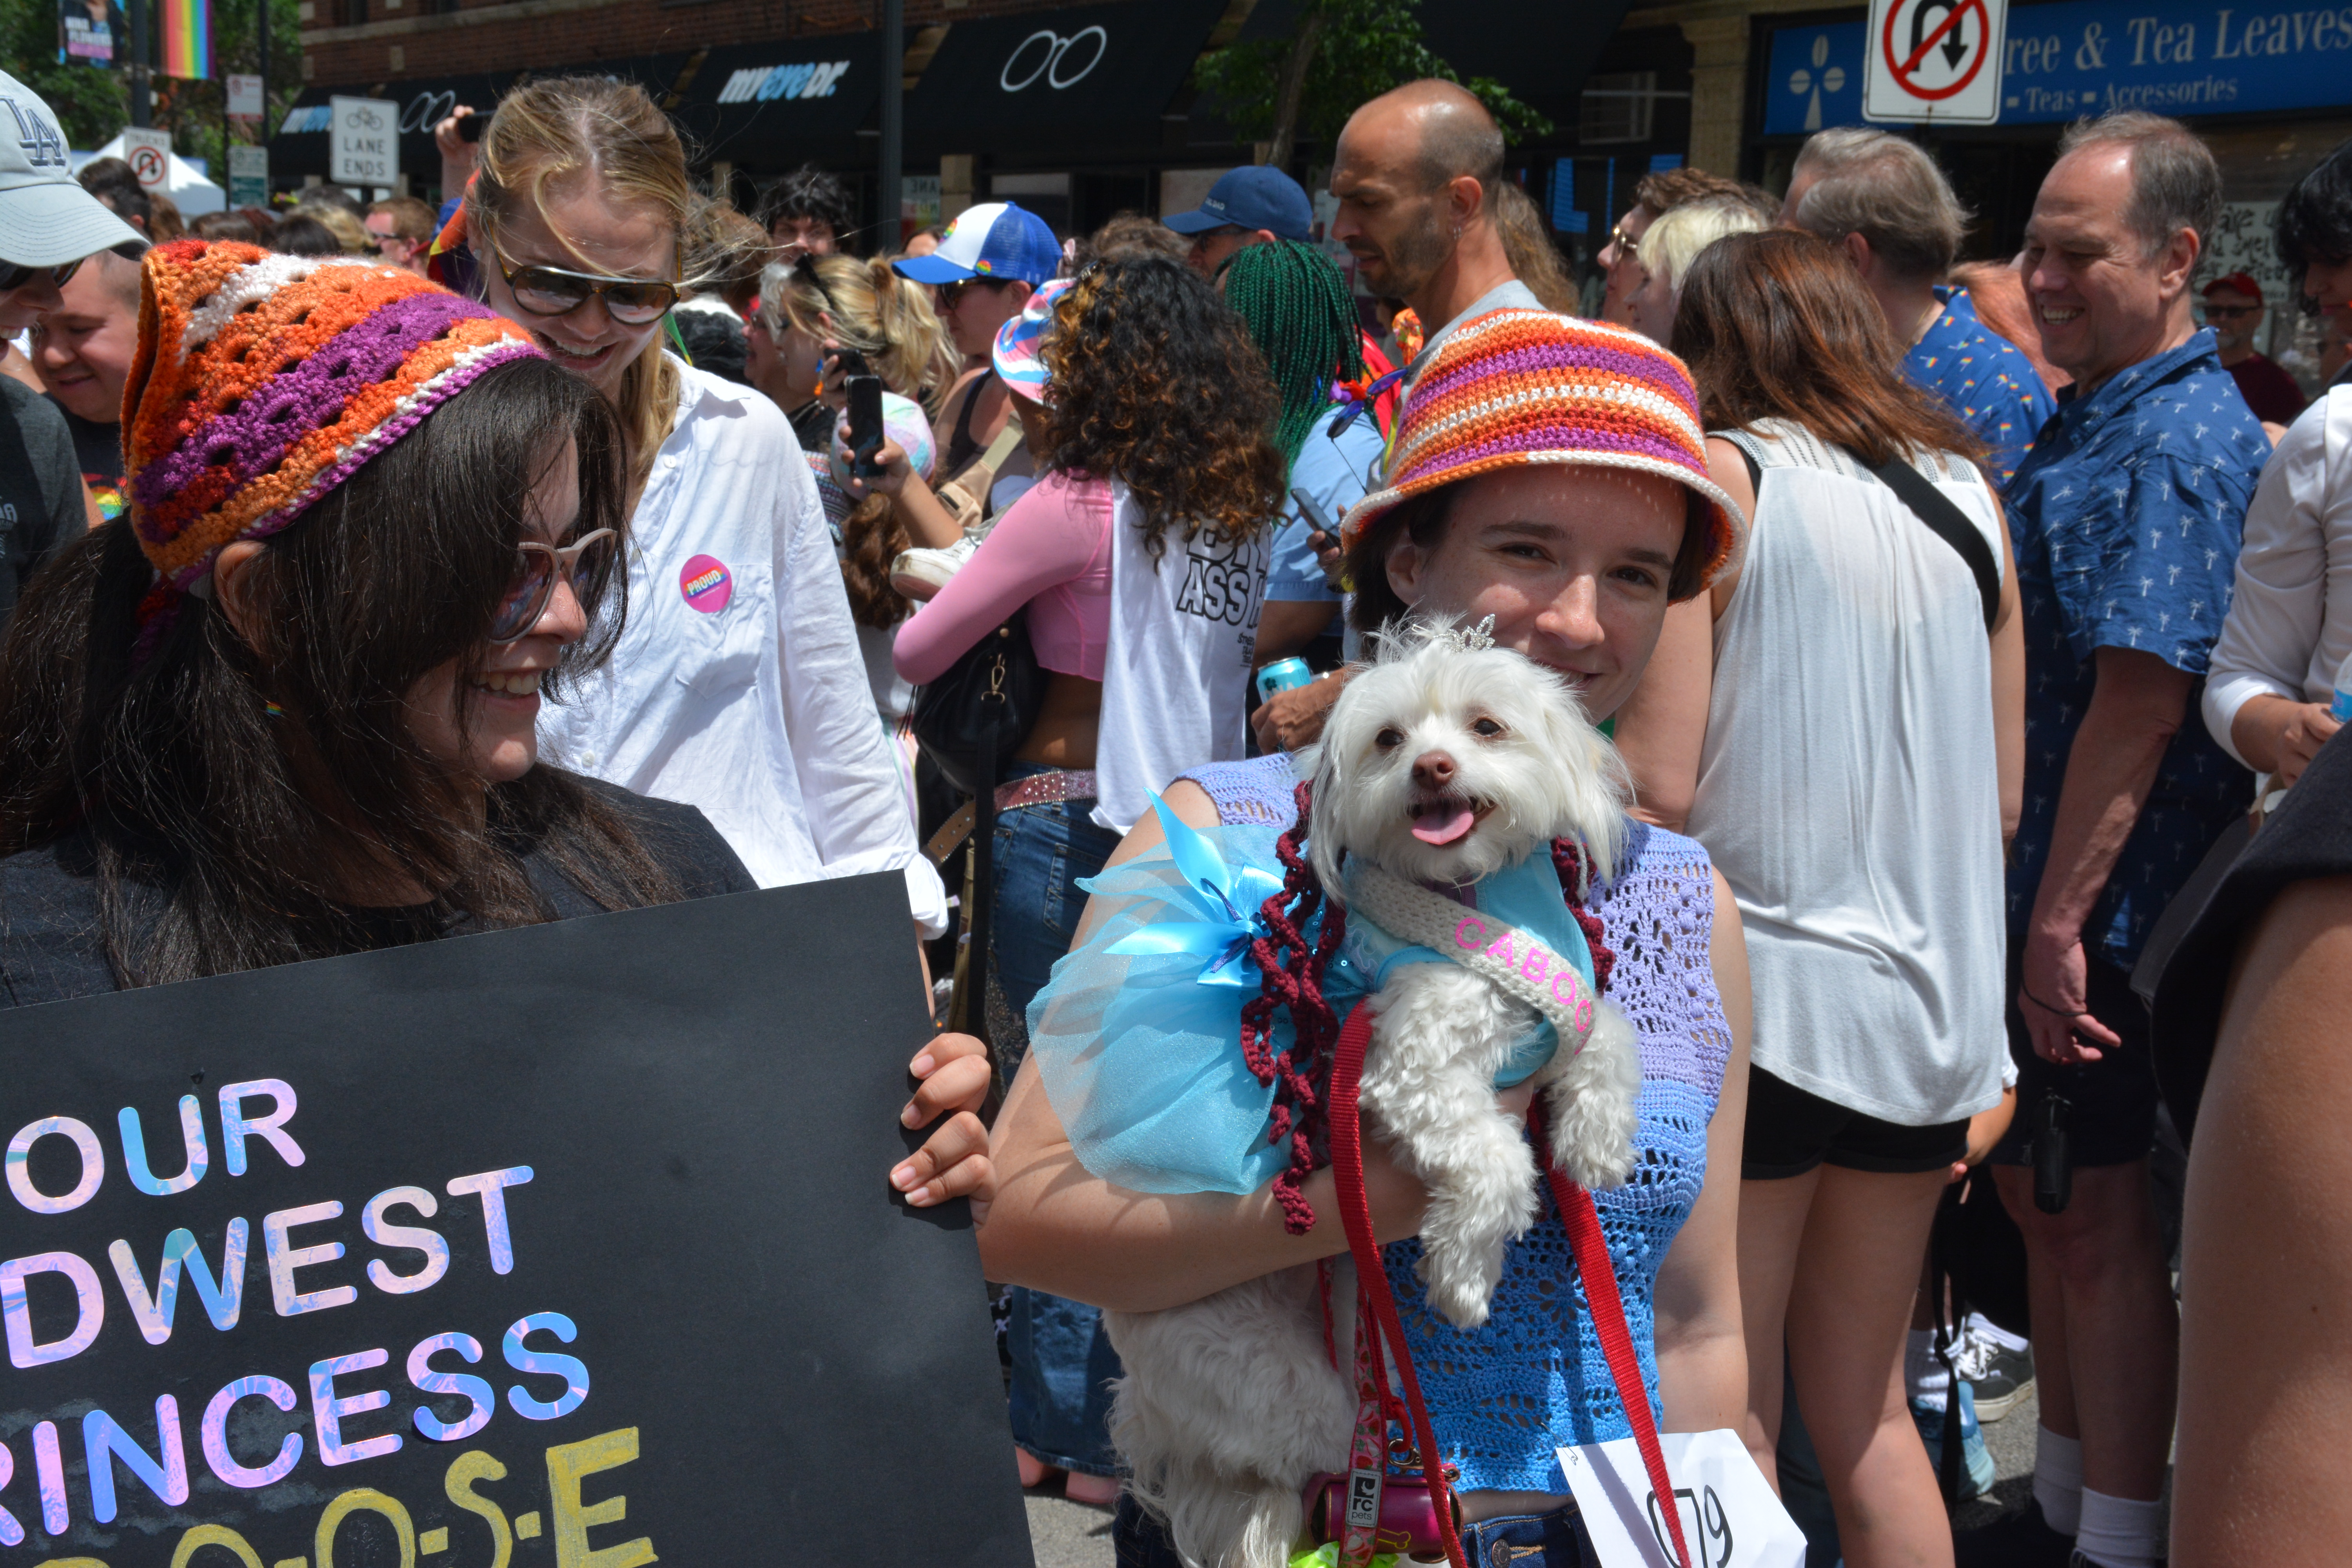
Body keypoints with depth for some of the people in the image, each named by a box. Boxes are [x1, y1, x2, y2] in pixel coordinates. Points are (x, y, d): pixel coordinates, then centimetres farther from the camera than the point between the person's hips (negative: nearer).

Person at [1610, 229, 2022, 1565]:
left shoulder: (1717, 475, -7)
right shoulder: (1966, 490, 9)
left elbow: (1659, 782, -14)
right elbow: (2002, 794, 12)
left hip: (1760, 990, -6)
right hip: (1926, 995, 6)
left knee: (1727, 1416, 6)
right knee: (1867, 1413, 18)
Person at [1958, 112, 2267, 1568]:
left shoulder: (2185, 440, -17)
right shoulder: (2093, 416, 14)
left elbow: (2141, 698, -24)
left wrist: (2062, 916, -24)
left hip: (2108, 903, -10)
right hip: (2040, 888, 10)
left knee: (2096, 1215, 1)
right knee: (2041, 1189, 18)